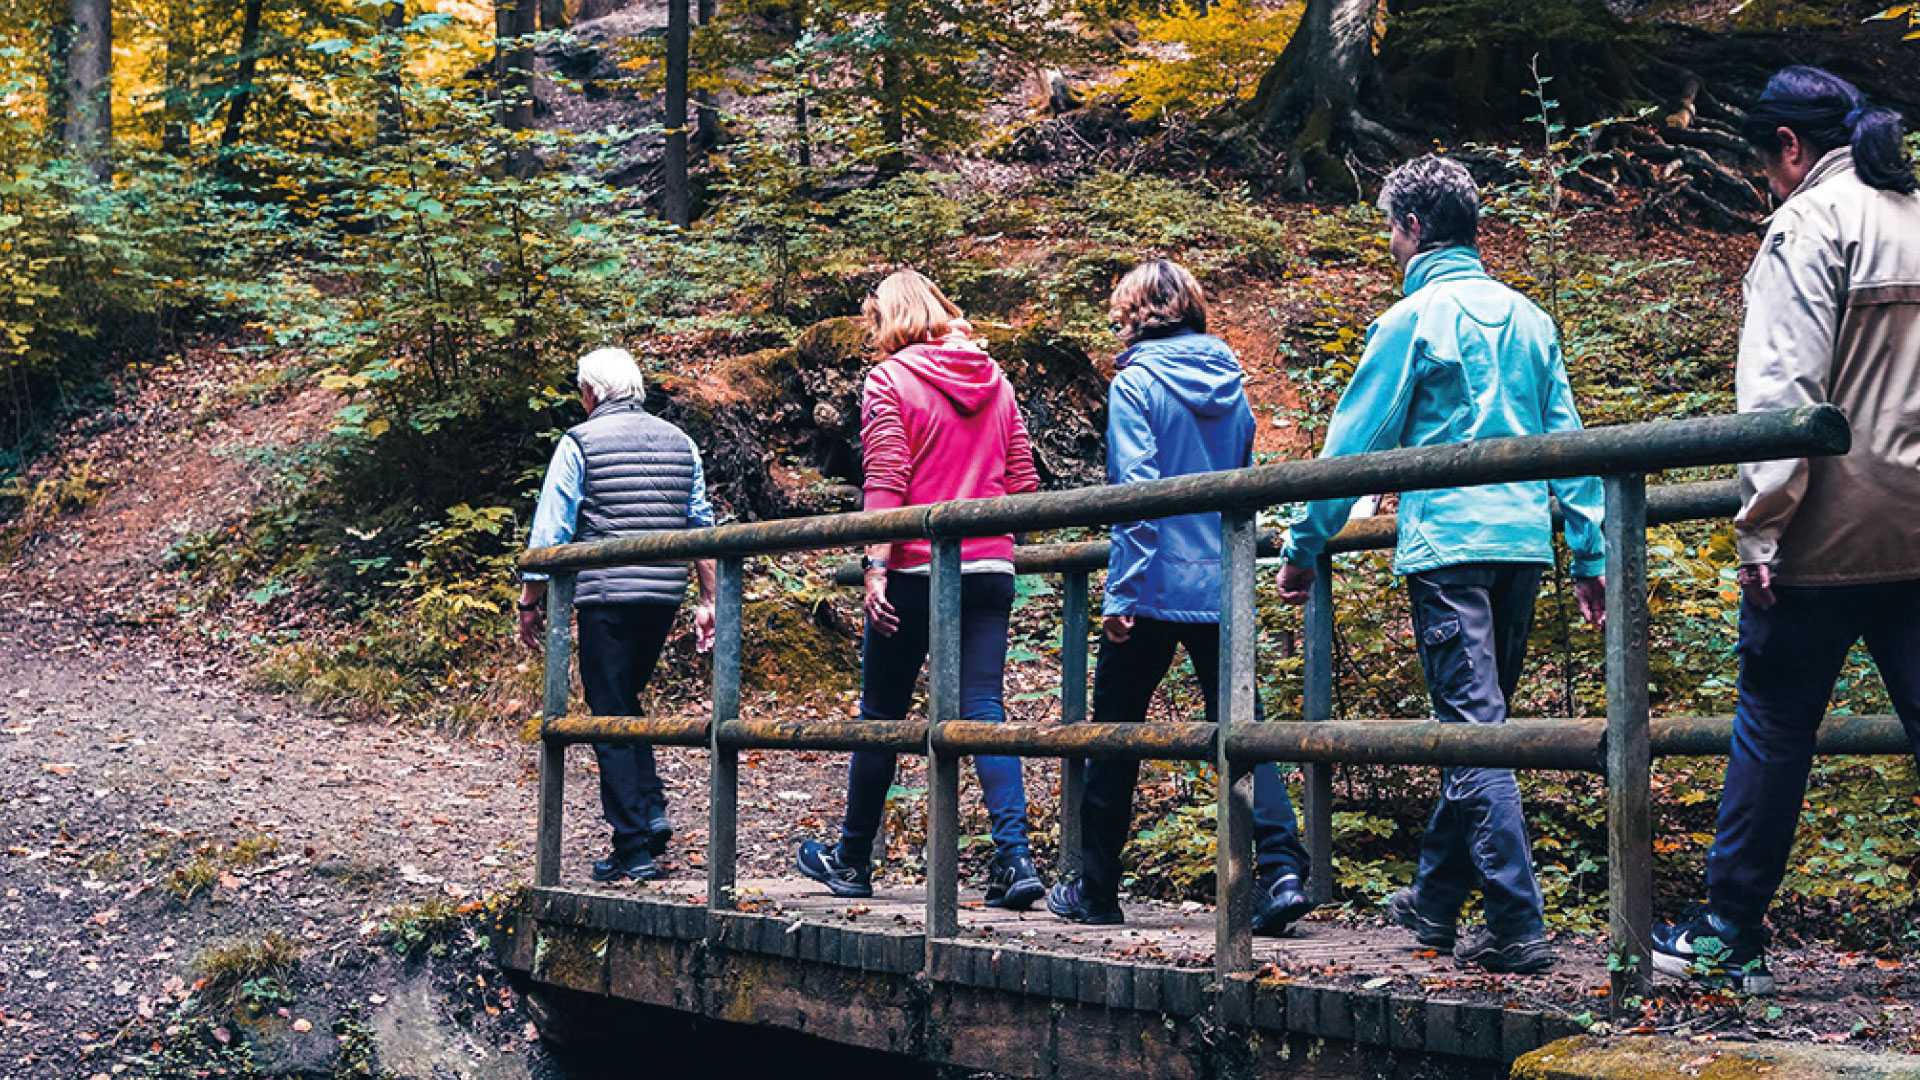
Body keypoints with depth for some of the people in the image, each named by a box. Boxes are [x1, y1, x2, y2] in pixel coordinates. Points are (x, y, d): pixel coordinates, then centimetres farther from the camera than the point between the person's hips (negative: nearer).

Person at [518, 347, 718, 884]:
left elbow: (550, 531, -4)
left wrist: (531, 601, 3)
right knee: (626, 704, 22)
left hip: (605, 596, -5)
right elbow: (703, 528, 13)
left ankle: (633, 848, -1)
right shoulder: (680, 442, 12)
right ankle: (653, 813, 9)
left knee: (611, 717, 1)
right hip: (664, 597, 5)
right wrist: (708, 600, 17)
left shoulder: (580, 442, -2)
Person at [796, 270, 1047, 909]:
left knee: (882, 712, 8)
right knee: (982, 711, 1)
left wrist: (876, 567, -13)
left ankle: (853, 859, 21)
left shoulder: (889, 381, -3)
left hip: (916, 570, -4)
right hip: (990, 569, 4)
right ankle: (1015, 859, -12)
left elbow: (884, 484, -12)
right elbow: (1023, 483, 12)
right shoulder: (996, 381, 12)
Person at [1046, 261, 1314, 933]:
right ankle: (1281, 867, -14)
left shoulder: (1135, 383, -6)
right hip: (1225, 585, 5)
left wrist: (1121, 591, -13)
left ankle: (1095, 889, 18)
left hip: (1156, 584, -4)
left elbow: (1135, 489, -14)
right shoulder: (1229, 382, 11)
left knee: (1115, 732, 8)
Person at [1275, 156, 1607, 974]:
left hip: (1447, 545, -7)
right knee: (1475, 727, 15)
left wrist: (1304, 549, 4)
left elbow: (1355, 441, -3)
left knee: (1474, 733, -7)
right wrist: (1590, 553, 16)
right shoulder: (1526, 316, 14)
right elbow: (1567, 437, 14)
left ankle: (1518, 928, -12)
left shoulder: (1414, 318, -4)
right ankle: (1434, 900, 27)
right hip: (1523, 539, 7)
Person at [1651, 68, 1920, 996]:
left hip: (1828, 533, -6)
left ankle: (1731, 935, 10)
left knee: (1773, 726, 2)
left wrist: (1762, 527, -15)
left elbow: (1784, 387, -16)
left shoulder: (1810, 224, -7)